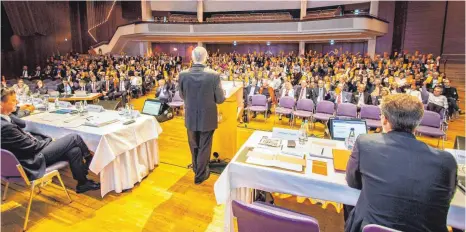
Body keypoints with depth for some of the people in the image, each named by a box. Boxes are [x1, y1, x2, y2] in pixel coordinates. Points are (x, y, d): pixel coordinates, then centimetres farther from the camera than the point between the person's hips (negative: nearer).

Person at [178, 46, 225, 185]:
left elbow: (182, 96, 2)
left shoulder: (183, 74, -12)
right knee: (204, 147, 13)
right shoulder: (214, 75, -19)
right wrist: (214, 96, 11)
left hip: (191, 117, 3)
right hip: (207, 118, -3)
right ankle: (200, 175, 27)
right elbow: (220, 99, -11)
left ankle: (196, 168, 45)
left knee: (194, 146, 23)